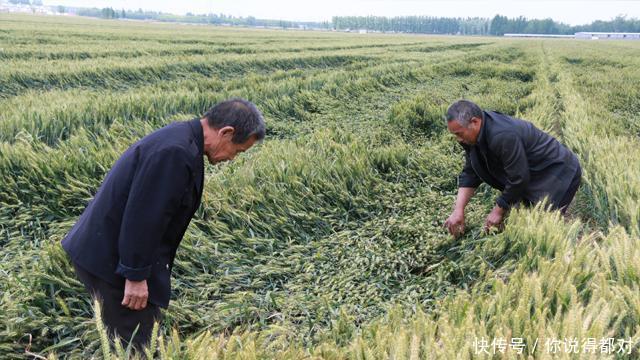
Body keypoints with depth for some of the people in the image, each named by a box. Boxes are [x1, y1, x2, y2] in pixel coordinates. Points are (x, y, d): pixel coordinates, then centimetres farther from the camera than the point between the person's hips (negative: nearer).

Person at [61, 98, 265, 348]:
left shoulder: (180, 138, 8)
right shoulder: (175, 152, -25)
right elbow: (141, 217, -26)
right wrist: (136, 276, -18)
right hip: (112, 260, -10)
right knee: (137, 343, 0)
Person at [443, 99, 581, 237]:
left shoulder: (502, 136, -34)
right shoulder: (475, 135, -6)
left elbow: (518, 179, -28)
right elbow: (470, 173, -1)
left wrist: (498, 211, -15)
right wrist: (458, 210, -10)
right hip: (534, 174, 9)